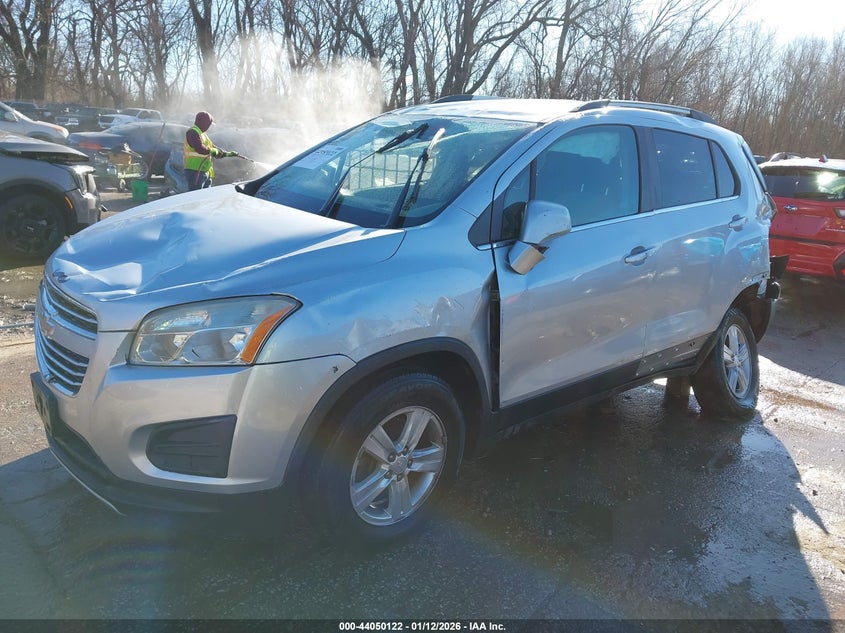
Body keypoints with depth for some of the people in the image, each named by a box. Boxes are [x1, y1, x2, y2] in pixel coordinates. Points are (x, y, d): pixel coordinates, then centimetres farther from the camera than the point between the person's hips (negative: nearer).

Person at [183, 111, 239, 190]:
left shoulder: (202, 134, 19)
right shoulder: (193, 133, -12)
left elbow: (213, 147, 26)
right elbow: (200, 149, -25)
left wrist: (229, 153, 22)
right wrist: (215, 151, -12)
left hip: (205, 172, 10)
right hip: (195, 171, -10)